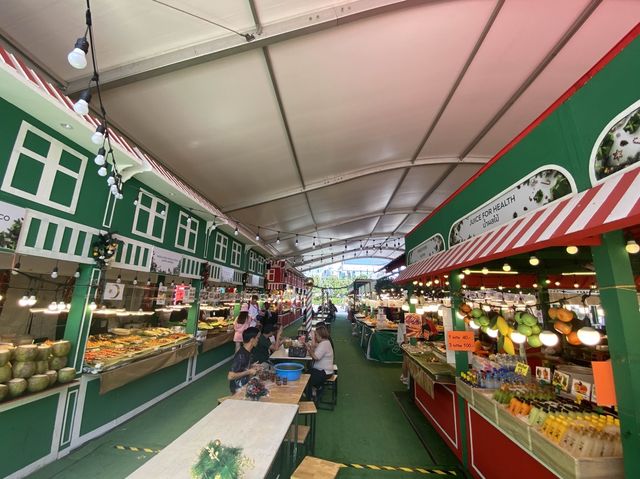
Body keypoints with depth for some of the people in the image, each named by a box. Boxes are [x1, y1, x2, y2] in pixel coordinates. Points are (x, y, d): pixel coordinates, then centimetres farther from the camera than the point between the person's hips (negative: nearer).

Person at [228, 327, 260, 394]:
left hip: (245, 385, 8)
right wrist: (248, 372, -21)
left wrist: (252, 369, 1)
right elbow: (230, 376, -27)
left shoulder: (247, 352, 1)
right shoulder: (240, 355, -26)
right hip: (238, 389, -8)